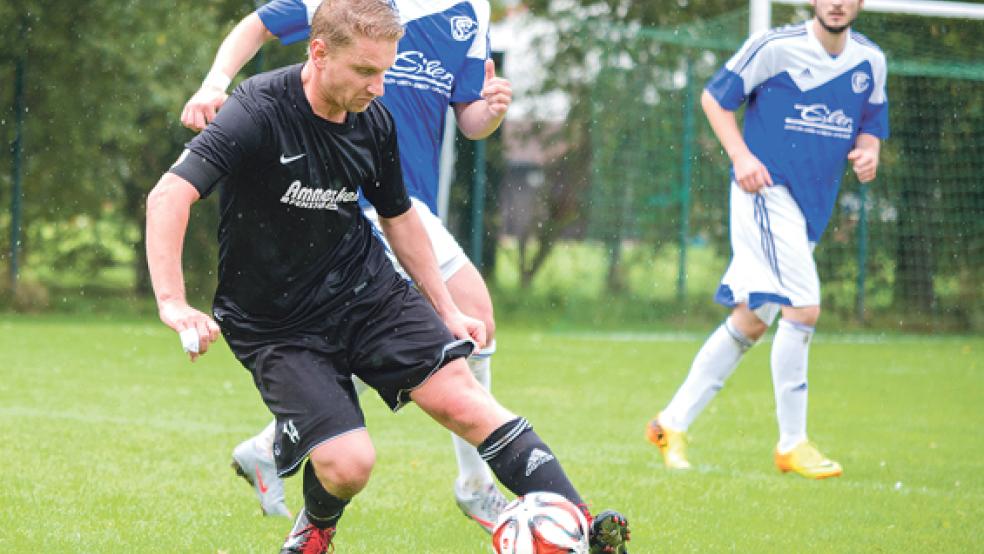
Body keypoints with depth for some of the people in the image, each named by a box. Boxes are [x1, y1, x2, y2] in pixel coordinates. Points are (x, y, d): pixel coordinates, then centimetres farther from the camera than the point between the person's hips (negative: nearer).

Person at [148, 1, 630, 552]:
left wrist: (446, 310, 15)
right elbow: (170, 195, -34)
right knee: (348, 463, -17)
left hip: (369, 289, 5)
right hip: (277, 324, -5)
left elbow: (398, 216, 16)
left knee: (461, 398, -13)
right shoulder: (260, 112, -23)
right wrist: (173, 303, -46)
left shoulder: (374, 120, -3)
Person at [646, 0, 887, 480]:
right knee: (804, 309, -16)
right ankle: (791, 443, -4)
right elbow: (714, 97, 0)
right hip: (766, 190, -7)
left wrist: (867, 151, -4)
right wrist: (741, 155, -14)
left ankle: (673, 423, 21)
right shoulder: (776, 47, -9)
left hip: (813, 206, 7)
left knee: (752, 321, 10)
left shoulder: (870, 61, 7)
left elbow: (871, 126, 19)